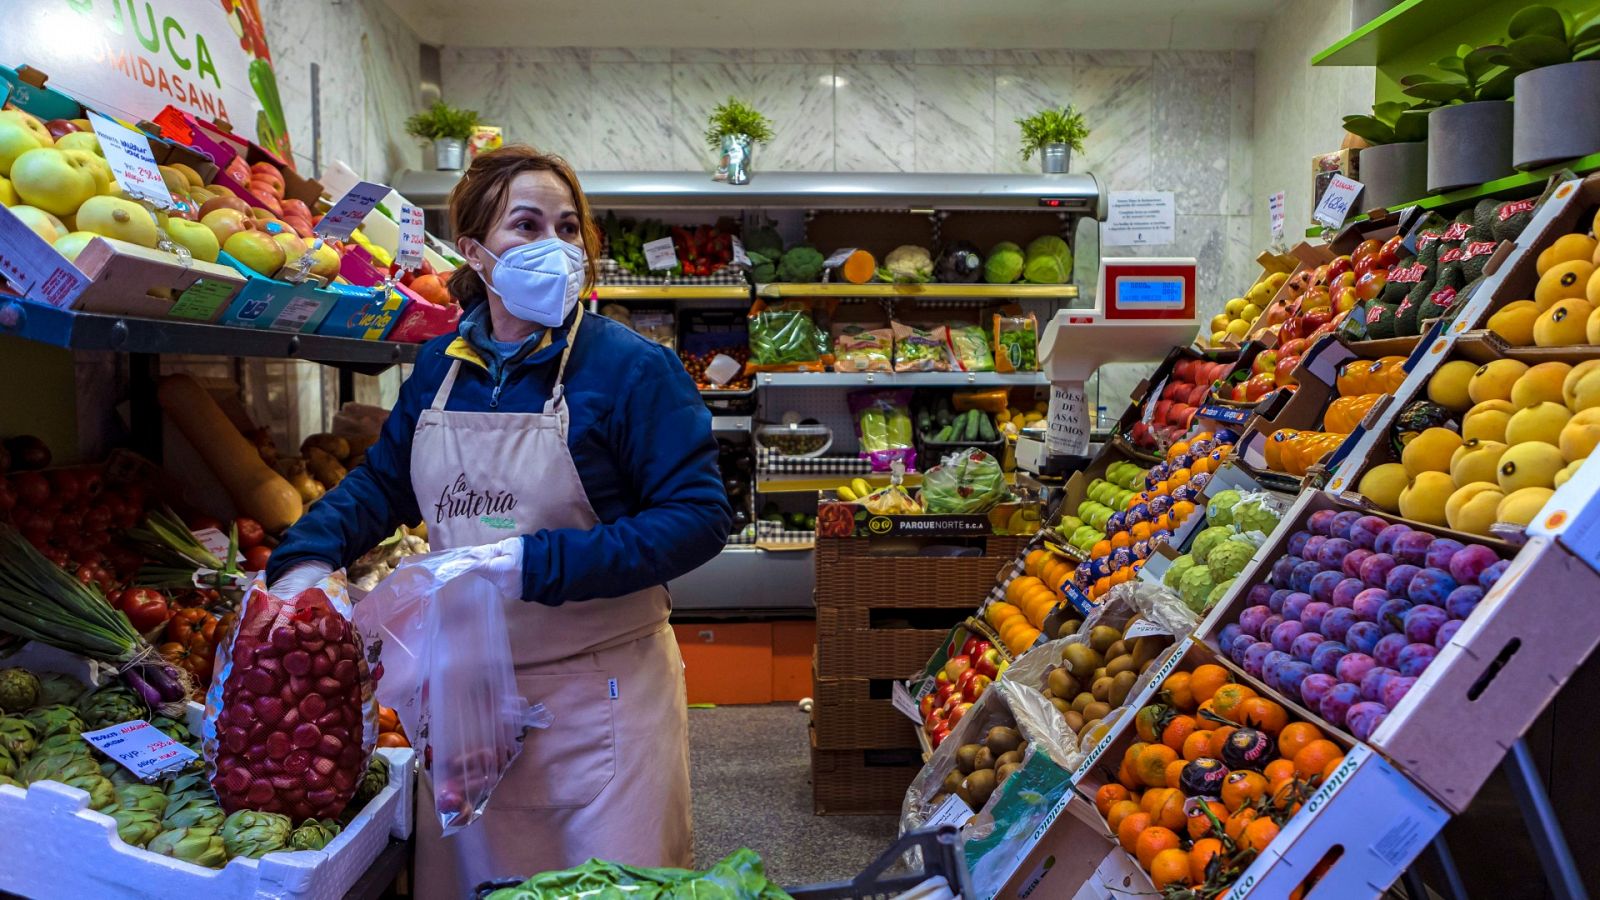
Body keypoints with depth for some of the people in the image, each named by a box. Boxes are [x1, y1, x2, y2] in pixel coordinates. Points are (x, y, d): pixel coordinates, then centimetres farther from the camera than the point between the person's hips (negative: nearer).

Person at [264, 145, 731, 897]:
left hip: (598, 698, -5)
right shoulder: (439, 367, 4)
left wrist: (538, 565, -24)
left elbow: (699, 516, -18)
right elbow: (383, 480, 18)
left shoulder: (630, 367, -13)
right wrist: (309, 554, -1)